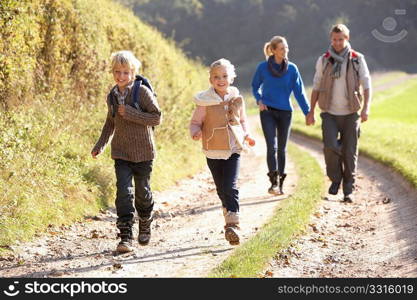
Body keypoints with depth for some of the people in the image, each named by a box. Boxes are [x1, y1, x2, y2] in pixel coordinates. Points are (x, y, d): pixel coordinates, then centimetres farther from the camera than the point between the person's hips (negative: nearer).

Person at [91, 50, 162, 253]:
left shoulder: (142, 92, -11)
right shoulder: (112, 96, 6)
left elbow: (156, 118, -14)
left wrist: (131, 113, -21)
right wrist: (100, 144, 15)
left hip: (143, 152, -3)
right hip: (121, 152, 3)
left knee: (142, 192, 9)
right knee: (124, 192, -9)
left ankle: (145, 226, 37)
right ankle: (126, 237, -10)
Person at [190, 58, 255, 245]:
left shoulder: (237, 99, 3)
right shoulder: (205, 101, -7)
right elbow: (195, 122, -1)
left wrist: (246, 135, 2)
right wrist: (195, 132, -22)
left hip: (233, 149, 0)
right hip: (213, 151, 0)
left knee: (230, 187, -13)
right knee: (221, 189, 10)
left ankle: (232, 225, -14)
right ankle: (230, 217, 30)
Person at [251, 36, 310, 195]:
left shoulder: (292, 68, -2)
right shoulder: (263, 67, -3)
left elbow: (299, 91, 1)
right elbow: (255, 86, 12)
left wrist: (308, 112, -4)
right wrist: (259, 100, -6)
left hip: (285, 112, 2)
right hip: (268, 111, -1)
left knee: (282, 149, 9)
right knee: (272, 146, -14)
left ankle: (280, 183, 20)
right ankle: (274, 182, -16)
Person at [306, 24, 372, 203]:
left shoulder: (357, 60, 0)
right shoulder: (323, 60, 4)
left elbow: (367, 86, 0)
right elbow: (316, 87, 10)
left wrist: (366, 108, -13)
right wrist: (311, 112, 7)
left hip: (350, 114, 0)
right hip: (329, 113, 0)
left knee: (349, 152, 0)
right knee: (330, 146, -17)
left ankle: (348, 190, 12)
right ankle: (335, 178, 8)